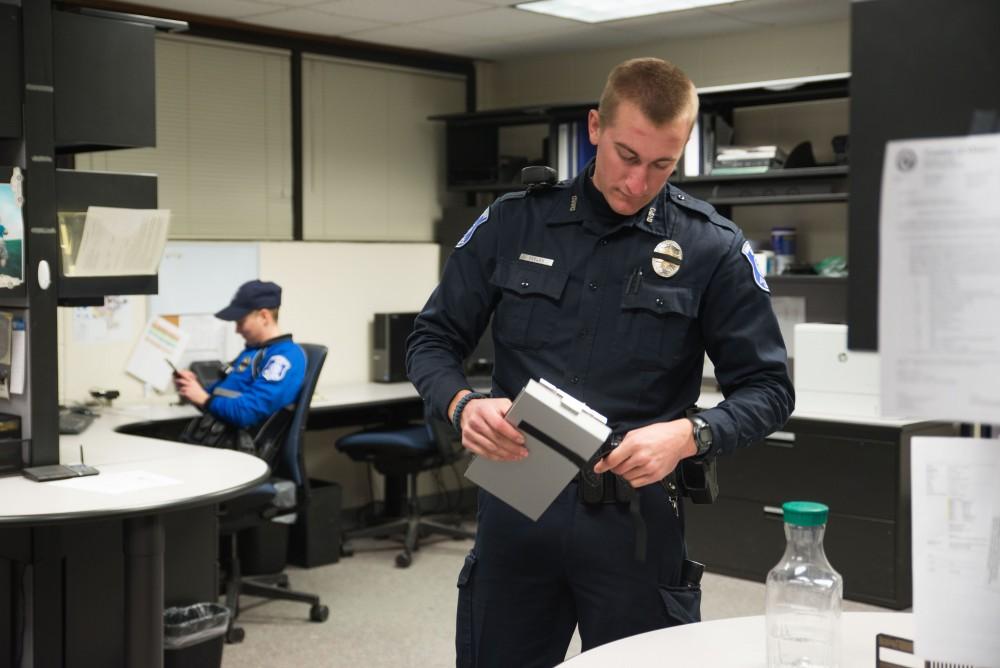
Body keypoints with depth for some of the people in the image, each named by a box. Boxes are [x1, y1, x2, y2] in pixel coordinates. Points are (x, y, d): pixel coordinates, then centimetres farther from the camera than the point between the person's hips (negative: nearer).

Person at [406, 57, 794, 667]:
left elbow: (767, 389, -2)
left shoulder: (713, 248, -4)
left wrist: (689, 435, -22)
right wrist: (463, 404, -16)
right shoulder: (513, 222, 1)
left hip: (636, 516, -1)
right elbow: (432, 341, 6)